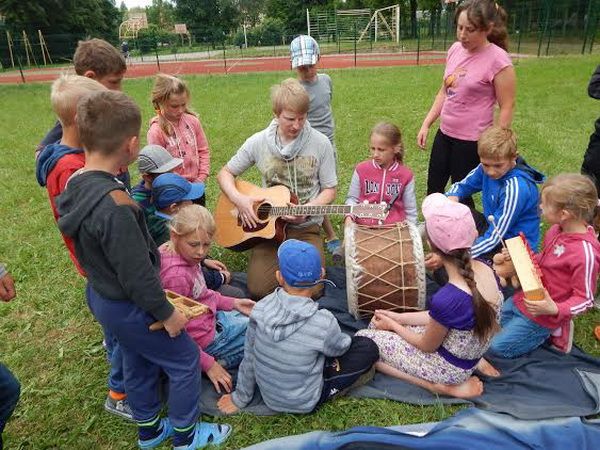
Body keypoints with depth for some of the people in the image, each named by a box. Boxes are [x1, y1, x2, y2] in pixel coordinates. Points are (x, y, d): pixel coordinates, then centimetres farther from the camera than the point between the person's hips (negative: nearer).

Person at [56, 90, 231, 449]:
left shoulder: (76, 185, -5)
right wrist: (165, 312, -16)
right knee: (185, 360, 11)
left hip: (100, 295, 9)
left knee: (138, 361, 26)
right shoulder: (114, 205, -34)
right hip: (129, 306, -9)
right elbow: (136, 272, -29)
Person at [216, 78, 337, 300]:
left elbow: (329, 190, 0)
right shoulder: (258, 142, -4)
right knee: (259, 289, -16)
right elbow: (225, 173, 6)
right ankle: (282, 259, 17)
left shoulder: (320, 143, -7)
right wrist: (239, 199, -13)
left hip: (306, 228, 0)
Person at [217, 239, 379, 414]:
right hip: (303, 403, -5)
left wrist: (241, 397, 11)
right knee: (368, 348, 3)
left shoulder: (262, 307, -20)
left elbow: (249, 358, -6)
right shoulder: (323, 322, -31)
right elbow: (340, 348, -7)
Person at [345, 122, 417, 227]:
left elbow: (410, 210, 7)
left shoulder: (406, 175, 0)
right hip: (364, 225, 0)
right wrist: (349, 216, -9)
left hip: (394, 227, 0)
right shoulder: (361, 169, 0)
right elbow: (352, 198, 8)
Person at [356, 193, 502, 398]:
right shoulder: (485, 269, -14)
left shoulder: (447, 299, -38)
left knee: (362, 340, 4)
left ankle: (442, 386, -1)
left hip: (449, 366, -7)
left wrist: (393, 325, 1)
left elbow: (427, 346, -16)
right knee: (379, 321, 16)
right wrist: (398, 318, 4)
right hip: (469, 350, 7)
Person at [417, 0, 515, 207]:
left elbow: (506, 108, -13)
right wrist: (426, 124, 8)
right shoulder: (455, 50, 2)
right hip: (444, 133, 7)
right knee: (433, 188, 17)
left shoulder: (498, 61, -17)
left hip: (472, 140, -6)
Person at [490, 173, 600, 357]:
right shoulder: (558, 229, -7)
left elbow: (585, 299, -22)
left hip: (541, 314, -8)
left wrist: (555, 310, -37)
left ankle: (552, 331, 12)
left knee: (498, 346, -1)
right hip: (523, 300, 8)